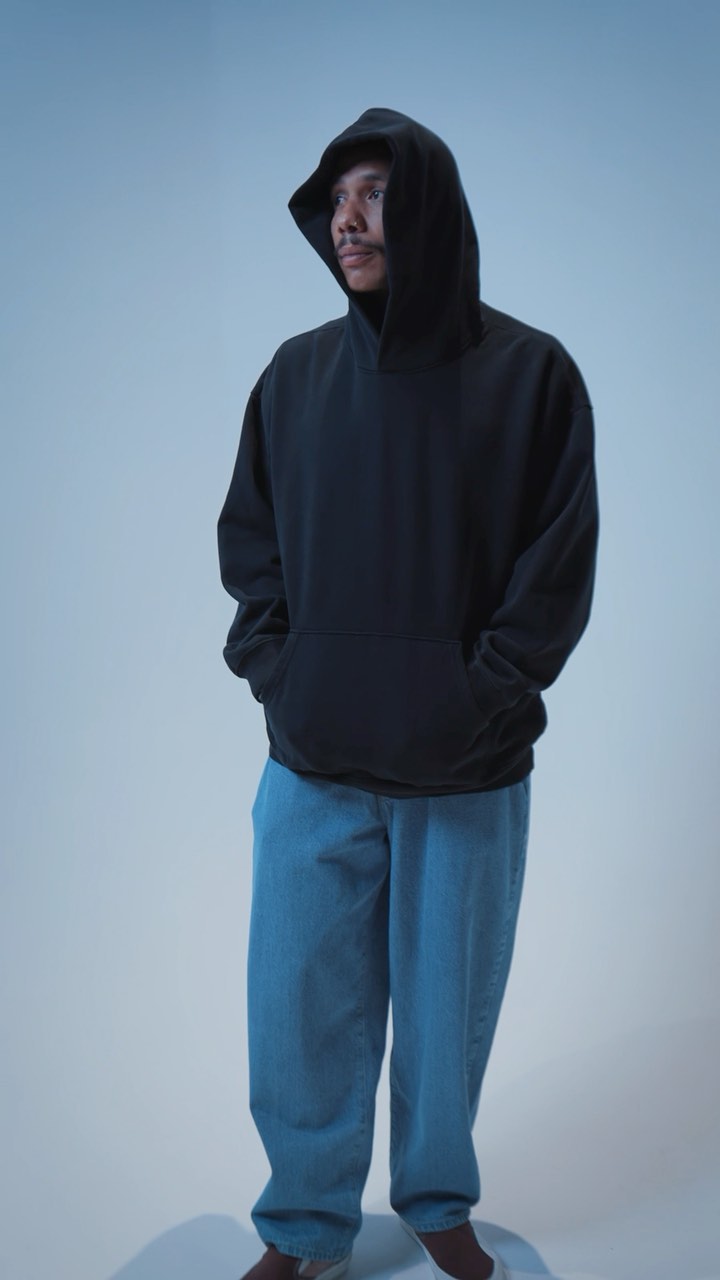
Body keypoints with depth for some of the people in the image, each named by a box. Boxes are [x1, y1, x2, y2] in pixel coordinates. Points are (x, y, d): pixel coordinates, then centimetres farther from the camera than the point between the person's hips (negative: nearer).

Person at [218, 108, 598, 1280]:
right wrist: (271, 667, -4)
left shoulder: (530, 373, -3)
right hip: (312, 767, 2)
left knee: (449, 1002, 13)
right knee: (300, 1004, 8)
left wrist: (485, 695, -11)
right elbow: (248, 539, 9)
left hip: (469, 775, -1)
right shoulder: (296, 374, 4)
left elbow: (559, 567, -3)